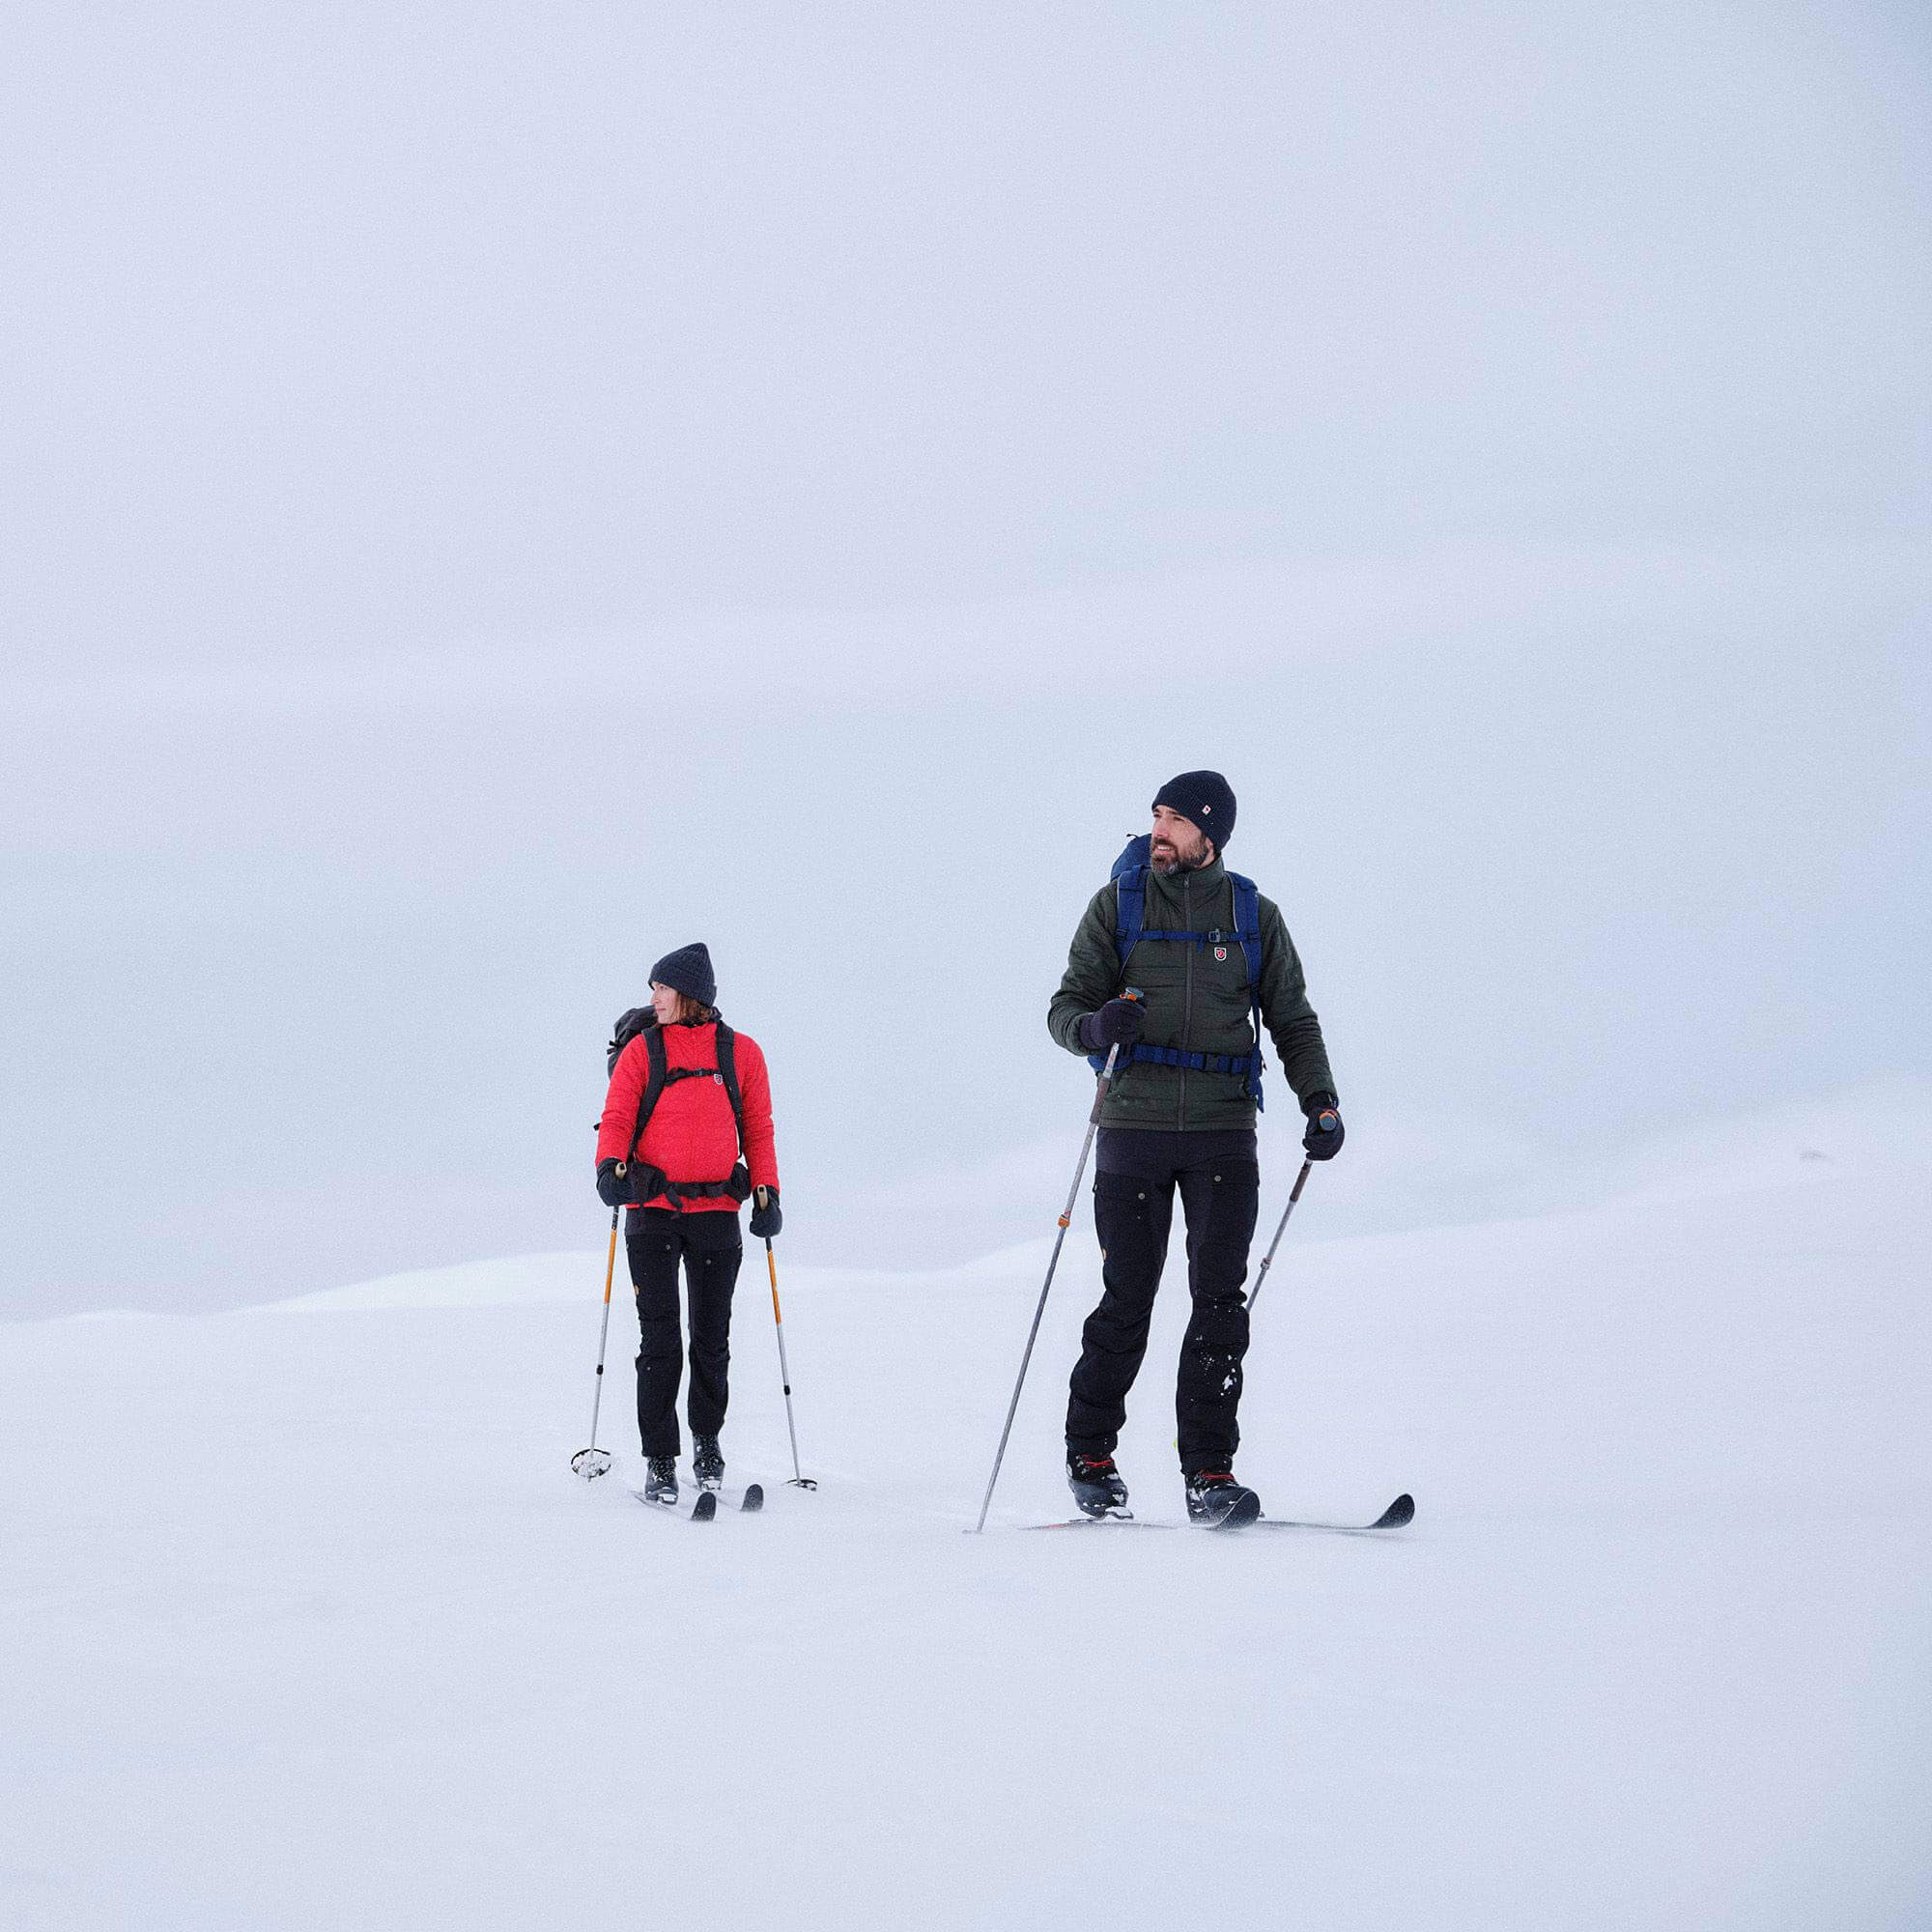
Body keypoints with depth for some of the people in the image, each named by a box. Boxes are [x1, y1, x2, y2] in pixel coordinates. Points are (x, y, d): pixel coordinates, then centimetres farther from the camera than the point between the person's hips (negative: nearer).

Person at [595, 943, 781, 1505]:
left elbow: (758, 1129, 12)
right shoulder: (642, 1049, 5)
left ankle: (707, 1439, 28)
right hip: (653, 1211, -1)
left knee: (711, 1338, 6)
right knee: (659, 1340, -4)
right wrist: (611, 1165, -20)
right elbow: (617, 1116, -2)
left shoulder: (740, 1053, 7)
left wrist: (767, 1193, 3)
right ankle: (659, 1462, 1)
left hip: (717, 1211, 1)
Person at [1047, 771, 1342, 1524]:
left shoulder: (1254, 915, 8)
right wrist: (1094, 1027, -20)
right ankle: (1089, 1454, 16)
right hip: (1134, 1125, -1)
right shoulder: (1117, 905, 6)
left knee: (1220, 1300, -5)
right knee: (1127, 1300, 0)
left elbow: (1292, 1021, 13)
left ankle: (1209, 1472, -3)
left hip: (1223, 1130, 1)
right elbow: (1066, 1007, 4)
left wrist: (1319, 1102, -2)